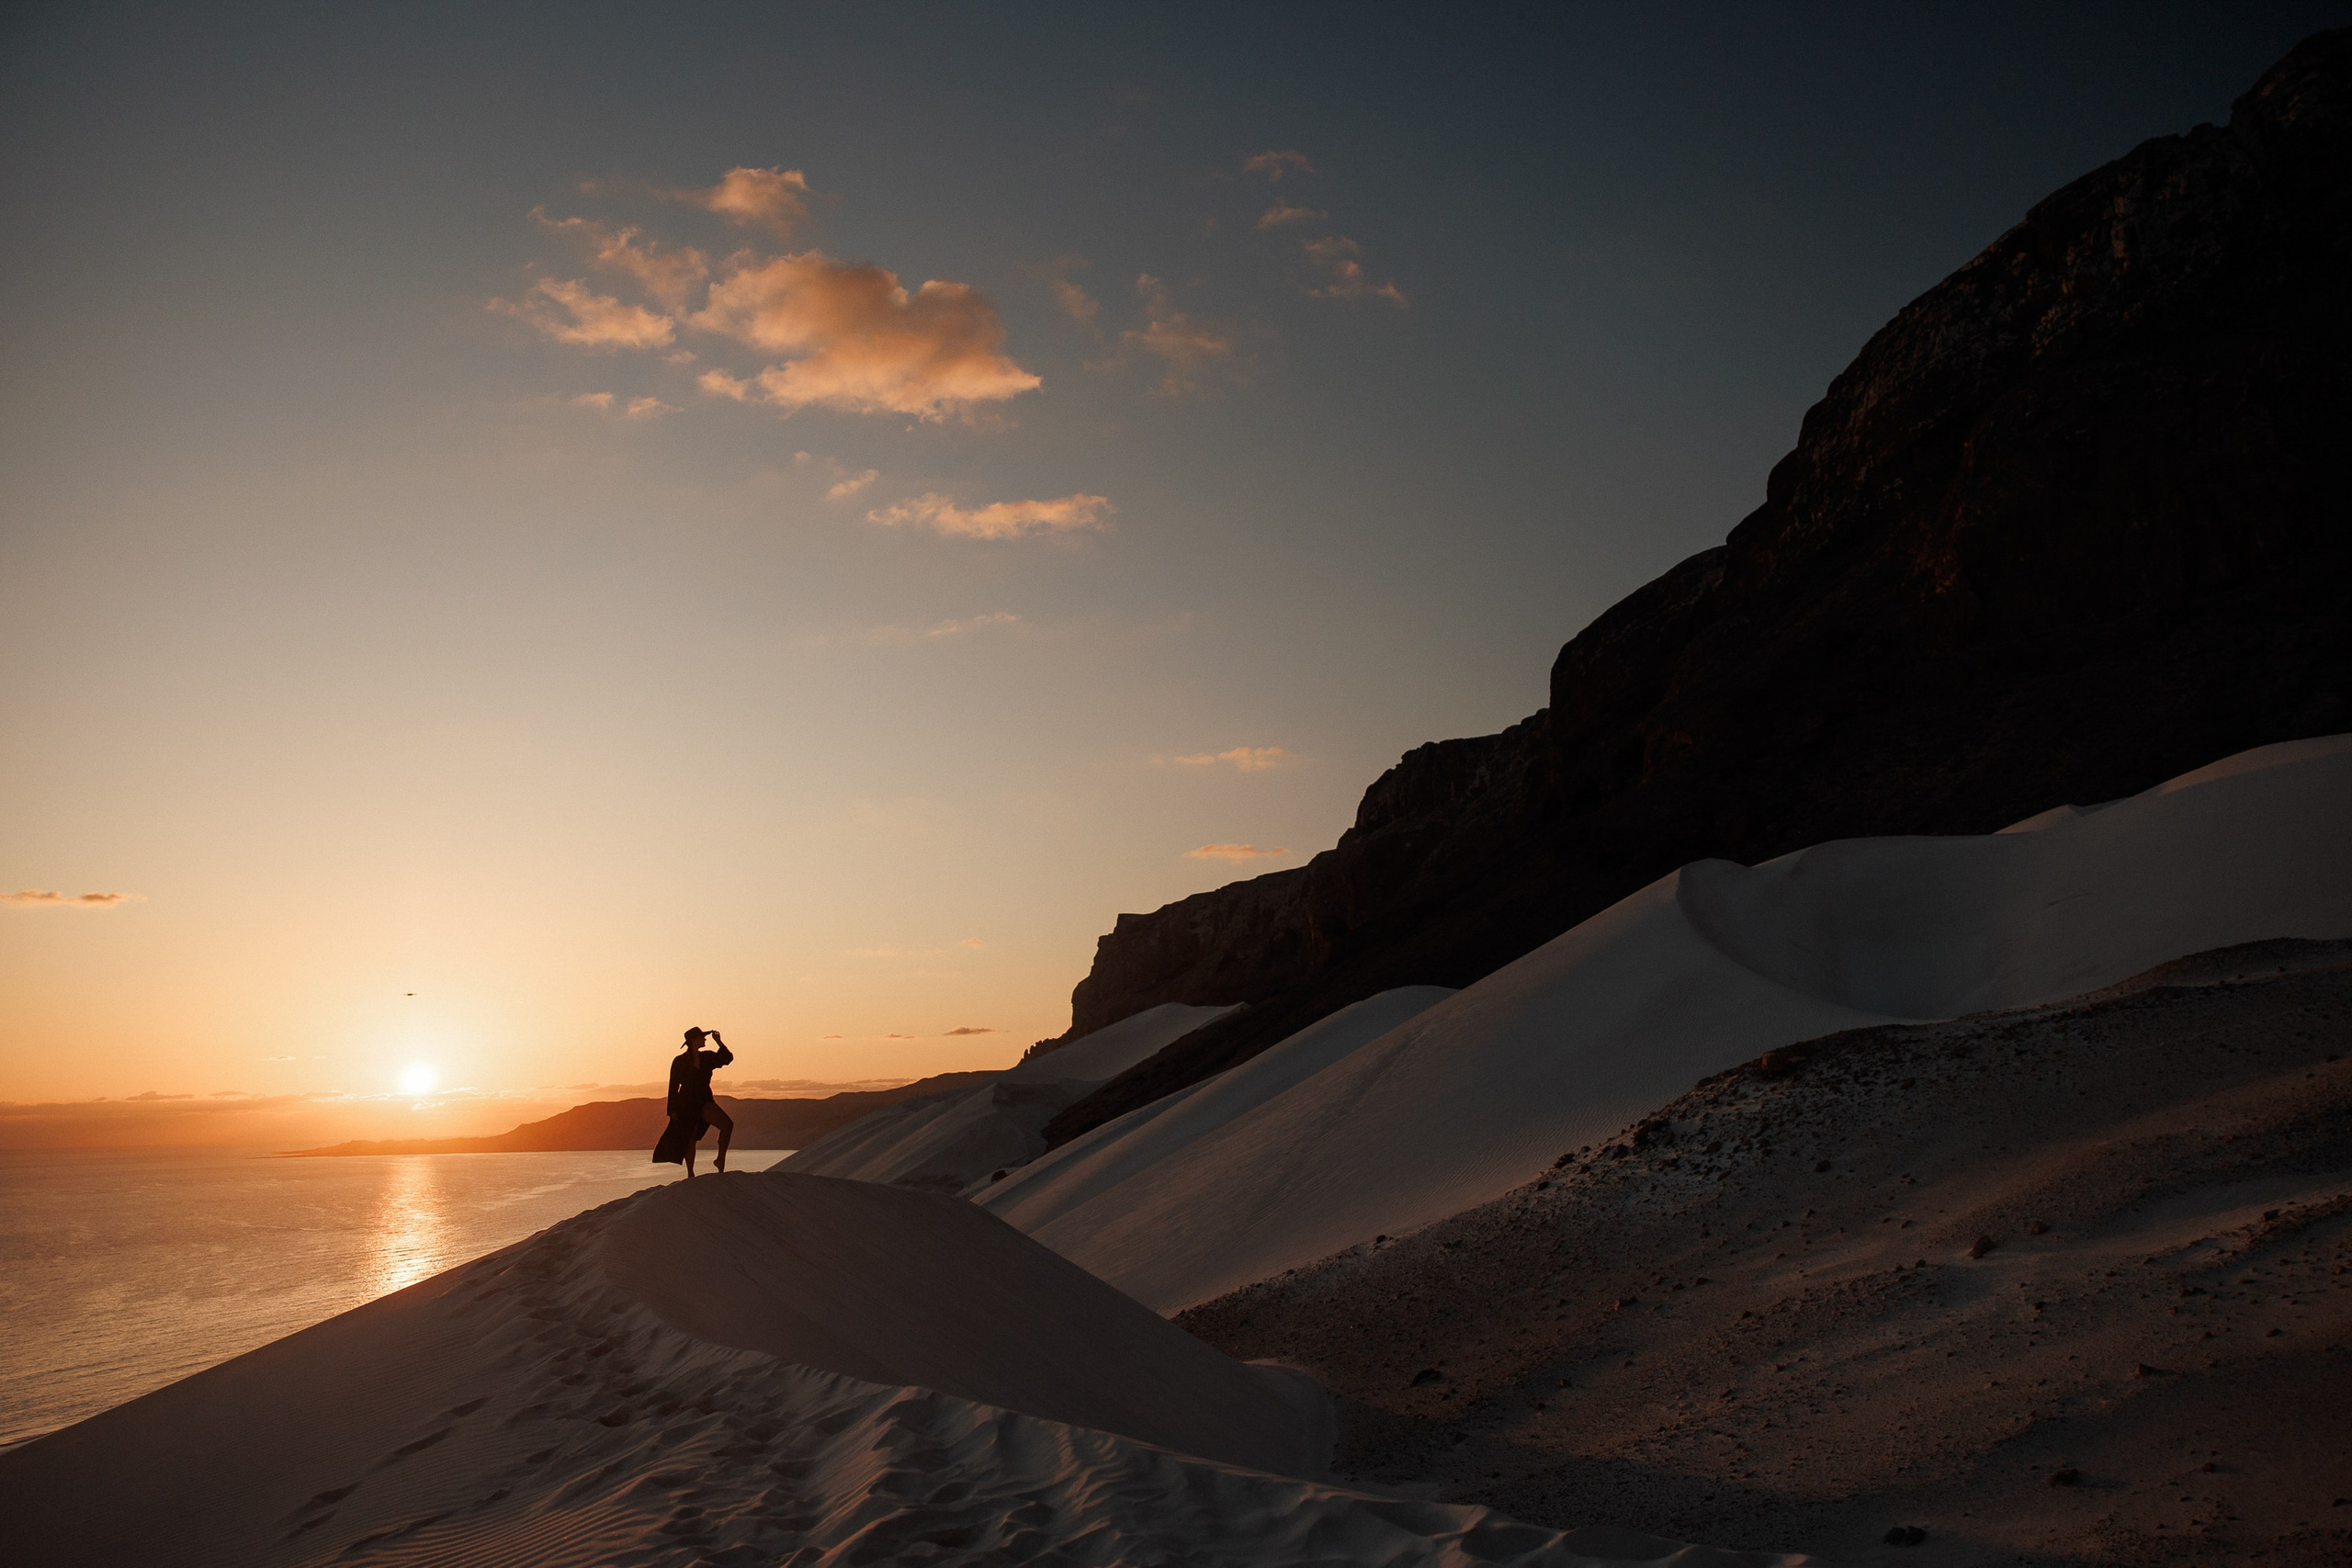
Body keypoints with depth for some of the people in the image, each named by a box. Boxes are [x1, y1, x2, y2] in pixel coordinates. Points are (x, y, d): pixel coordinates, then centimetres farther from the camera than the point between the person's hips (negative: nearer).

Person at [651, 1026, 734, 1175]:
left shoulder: (707, 1057, 7)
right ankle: (690, 1174, 16)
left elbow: (727, 1058, -5)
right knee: (690, 1140, 2)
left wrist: (718, 1042, -12)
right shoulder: (680, 1061, -4)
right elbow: (673, 1087, -3)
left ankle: (720, 1160, -11)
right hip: (687, 1105, -3)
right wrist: (673, 1110, -7)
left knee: (727, 1124, -20)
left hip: (705, 1103, 3)